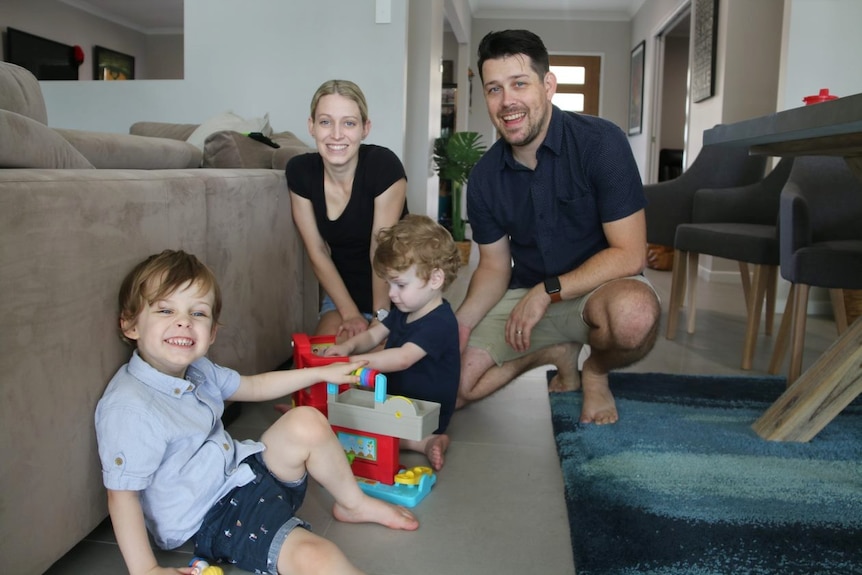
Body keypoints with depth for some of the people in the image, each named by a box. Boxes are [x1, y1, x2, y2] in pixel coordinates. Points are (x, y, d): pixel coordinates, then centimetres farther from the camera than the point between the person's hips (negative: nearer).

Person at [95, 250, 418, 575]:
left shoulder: (197, 370, 2)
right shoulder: (129, 408, -25)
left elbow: (254, 387, 17)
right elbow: (122, 494, -20)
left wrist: (322, 373, 18)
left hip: (242, 471, 9)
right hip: (210, 521, -8)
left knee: (307, 423, -8)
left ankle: (353, 503, 12)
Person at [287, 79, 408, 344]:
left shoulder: (384, 166, -23)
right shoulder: (299, 171, -11)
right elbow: (318, 252, -6)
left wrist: (380, 318, -16)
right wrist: (350, 313, -10)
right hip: (342, 290, 3)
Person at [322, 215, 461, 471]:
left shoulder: (439, 323, -25)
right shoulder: (404, 312, 7)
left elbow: (403, 358, -35)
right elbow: (373, 335, 7)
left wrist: (354, 361, -39)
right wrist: (348, 346, -15)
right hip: (394, 397, 10)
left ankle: (423, 441, -25)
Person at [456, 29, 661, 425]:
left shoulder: (600, 142, -17)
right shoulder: (484, 177, -3)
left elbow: (629, 255, -18)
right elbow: (494, 266, 4)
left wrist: (546, 291, -23)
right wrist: (460, 321, -14)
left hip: (598, 287, -3)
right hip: (524, 296, 4)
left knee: (634, 313, -40)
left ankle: (595, 371, -2)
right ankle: (556, 353, 13)